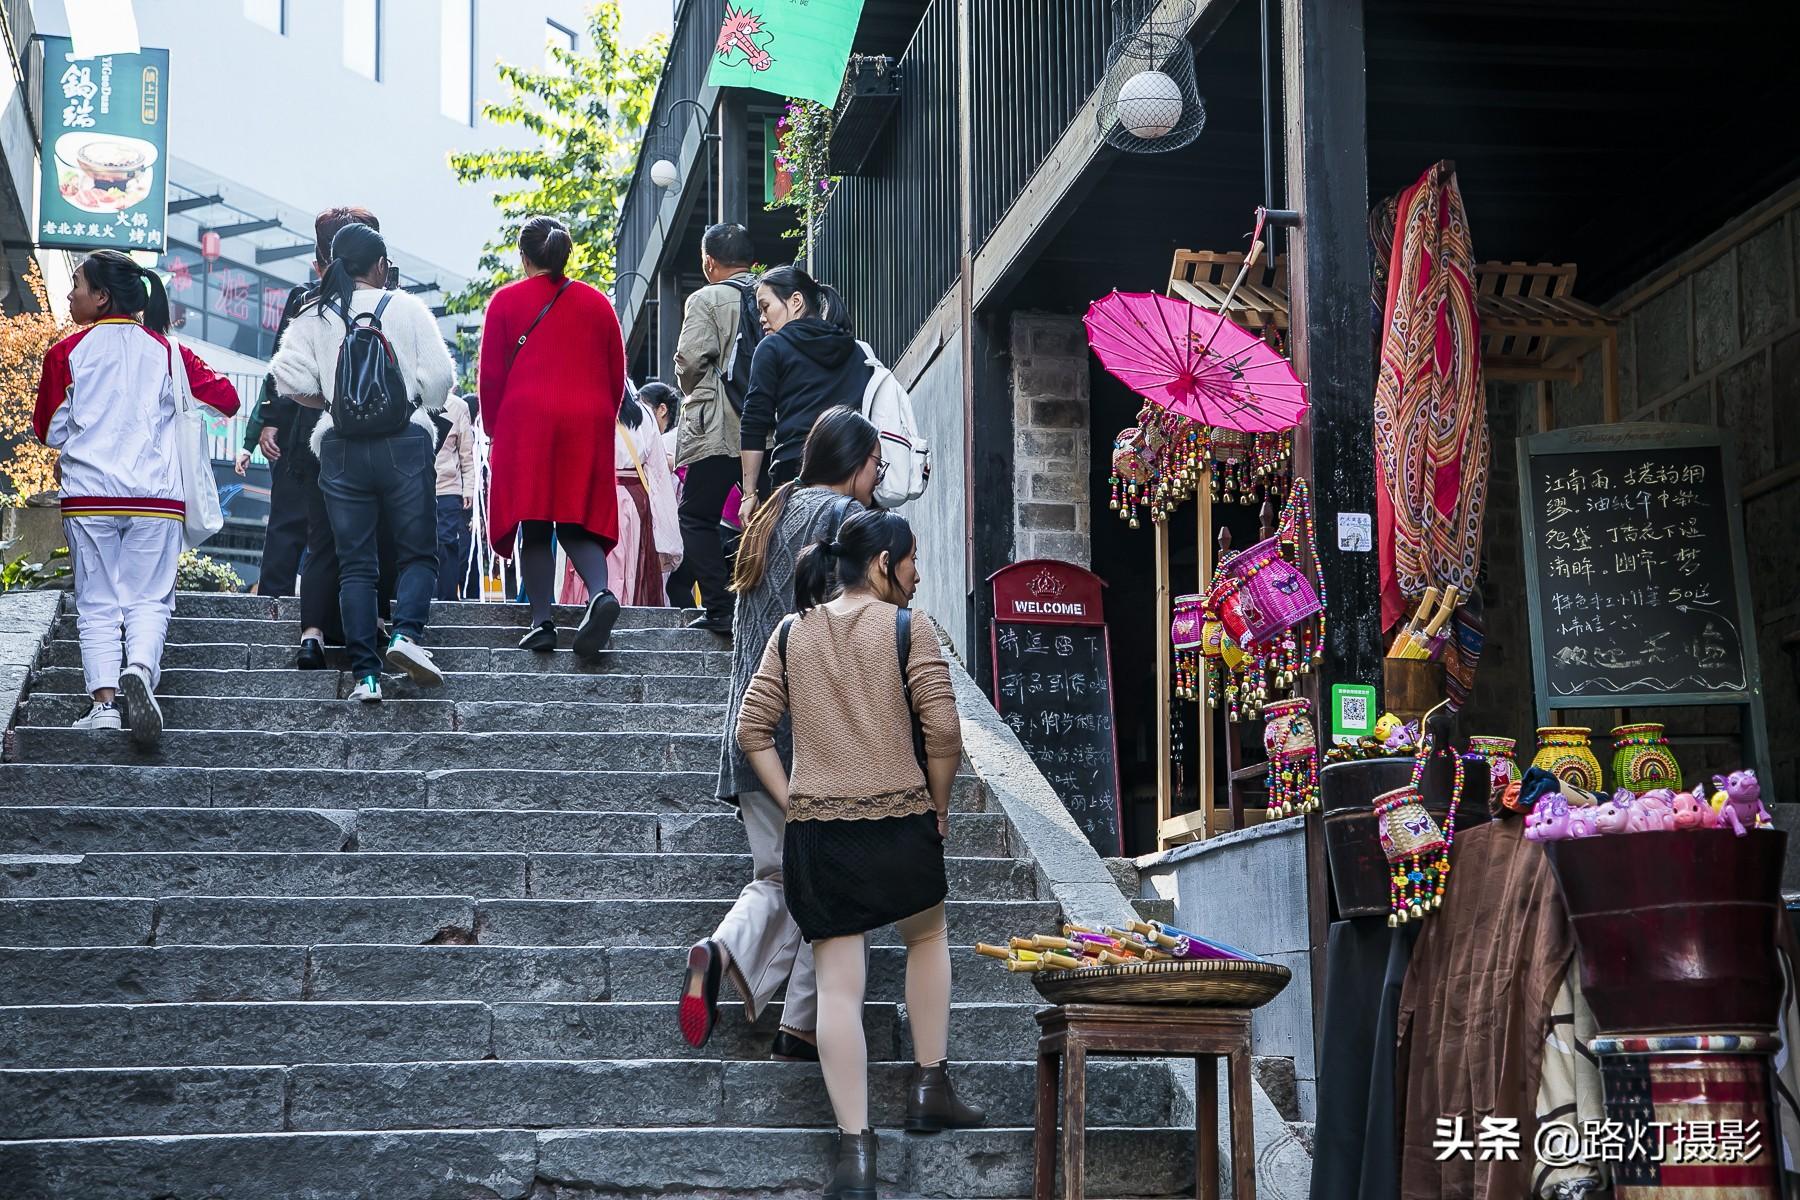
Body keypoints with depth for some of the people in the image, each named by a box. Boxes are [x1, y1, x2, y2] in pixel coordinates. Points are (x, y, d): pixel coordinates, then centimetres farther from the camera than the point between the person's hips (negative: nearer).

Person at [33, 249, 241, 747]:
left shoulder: (67, 352, 1)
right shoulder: (167, 351, 5)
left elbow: (49, 430, 6)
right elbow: (226, 397, 5)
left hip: (88, 495, -1)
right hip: (155, 497, 1)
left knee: (96, 606, 6)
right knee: (149, 600, 3)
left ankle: (104, 700, -7)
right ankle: (140, 670, -25)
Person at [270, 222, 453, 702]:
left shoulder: (314, 317, 7)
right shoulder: (407, 307, 3)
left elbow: (289, 376, -3)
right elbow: (440, 374, -2)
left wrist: (328, 402, 14)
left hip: (341, 447, 2)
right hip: (404, 441, -2)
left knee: (354, 563, 4)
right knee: (417, 551, 6)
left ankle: (365, 673, -3)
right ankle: (406, 632, -20)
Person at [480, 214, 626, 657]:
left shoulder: (507, 300, 4)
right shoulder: (597, 302, 12)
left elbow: (491, 374, 3)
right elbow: (617, 375, 14)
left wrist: (493, 429, 12)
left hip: (526, 422, -2)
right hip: (589, 426, 2)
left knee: (534, 526, 1)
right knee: (579, 524, 6)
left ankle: (542, 621, -7)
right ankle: (600, 593, -20)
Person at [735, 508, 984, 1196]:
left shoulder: (791, 634, 8)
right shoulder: (908, 630, -4)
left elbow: (752, 731, 4)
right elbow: (943, 734, -11)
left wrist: (792, 803, 7)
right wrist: (937, 804, 4)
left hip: (815, 831, 2)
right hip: (901, 824, -2)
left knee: (839, 984, 2)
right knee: (927, 936, 27)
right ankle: (929, 1088, 26)